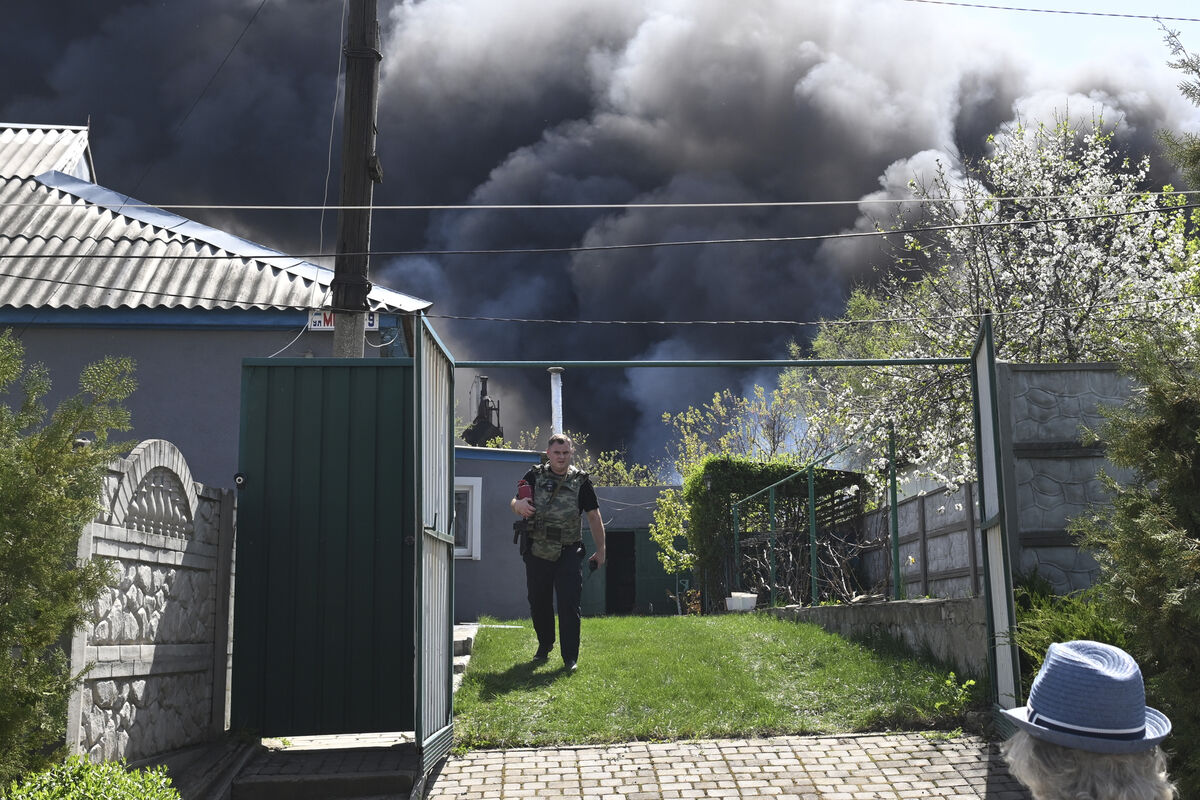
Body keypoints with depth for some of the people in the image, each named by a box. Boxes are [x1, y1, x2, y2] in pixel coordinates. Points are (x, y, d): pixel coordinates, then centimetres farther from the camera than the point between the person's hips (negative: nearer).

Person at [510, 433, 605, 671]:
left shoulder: (580, 481, 1)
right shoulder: (535, 476, 4)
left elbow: (594, 517, 5)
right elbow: (514, 503, 2)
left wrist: (600, 549, 5)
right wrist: (519, 505, -23)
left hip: (569, 553, -2)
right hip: (538, 552, 2)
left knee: (569, 605, -7)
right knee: (538, 603, 13)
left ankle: (570, 658, 0)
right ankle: (545, 645, 35)